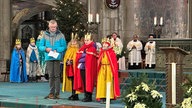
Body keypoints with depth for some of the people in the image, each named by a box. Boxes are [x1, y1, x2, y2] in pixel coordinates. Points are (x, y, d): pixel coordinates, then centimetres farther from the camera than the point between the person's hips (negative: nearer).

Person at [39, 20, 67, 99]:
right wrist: (46, 49, -11)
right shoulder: (45, 34, 9)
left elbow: (64, 47, 2)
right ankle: (51, 93, 14)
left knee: (57, 75, -4)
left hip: (57, 57, -2)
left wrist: (57, 50, -15)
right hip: (48, 57, 2)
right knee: (51, 75, 8)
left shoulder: (60, 35, 4)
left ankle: (57, 93, -1)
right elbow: (40, 46, 9)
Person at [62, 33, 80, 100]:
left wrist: (72, 61, -18)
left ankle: (75, 95, -6)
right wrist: (67, 61, -2)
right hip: (69, 68, 7)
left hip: (75, 67, -7)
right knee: (71, 81, 8)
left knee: (75, 80, -9)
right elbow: (65, 57, 17)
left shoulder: (77, 50, -3)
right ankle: (73, 94, 14)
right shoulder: (69, 50, 18)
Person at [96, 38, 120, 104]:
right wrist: (98, 70, 4)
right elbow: (99, 62, 12)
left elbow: (114, 63, -4)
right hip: (102, 69, 5)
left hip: (109, 69, -4)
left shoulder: (111, 52, -3)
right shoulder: (101, 52, 11)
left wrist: (114, 71, -9)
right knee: (101, 83, 2)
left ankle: (109, 98, 1)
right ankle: (102, 98, 6)